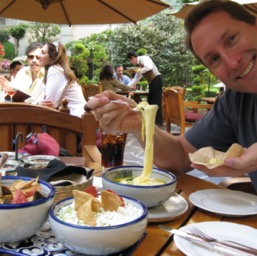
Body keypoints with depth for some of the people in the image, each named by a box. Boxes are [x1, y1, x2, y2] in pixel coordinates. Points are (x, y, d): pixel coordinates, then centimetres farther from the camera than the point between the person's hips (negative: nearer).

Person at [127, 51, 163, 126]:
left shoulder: (143, 58, -7)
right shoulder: (139, 64, 19)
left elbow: (149, 67, -27)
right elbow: (136, 79, 23)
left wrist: (140, 71, -16)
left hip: (156, 80, -9)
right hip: (151, 82, 9)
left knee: (156, 101, -10)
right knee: (151, 101, 9)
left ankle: (158, 122, -8)